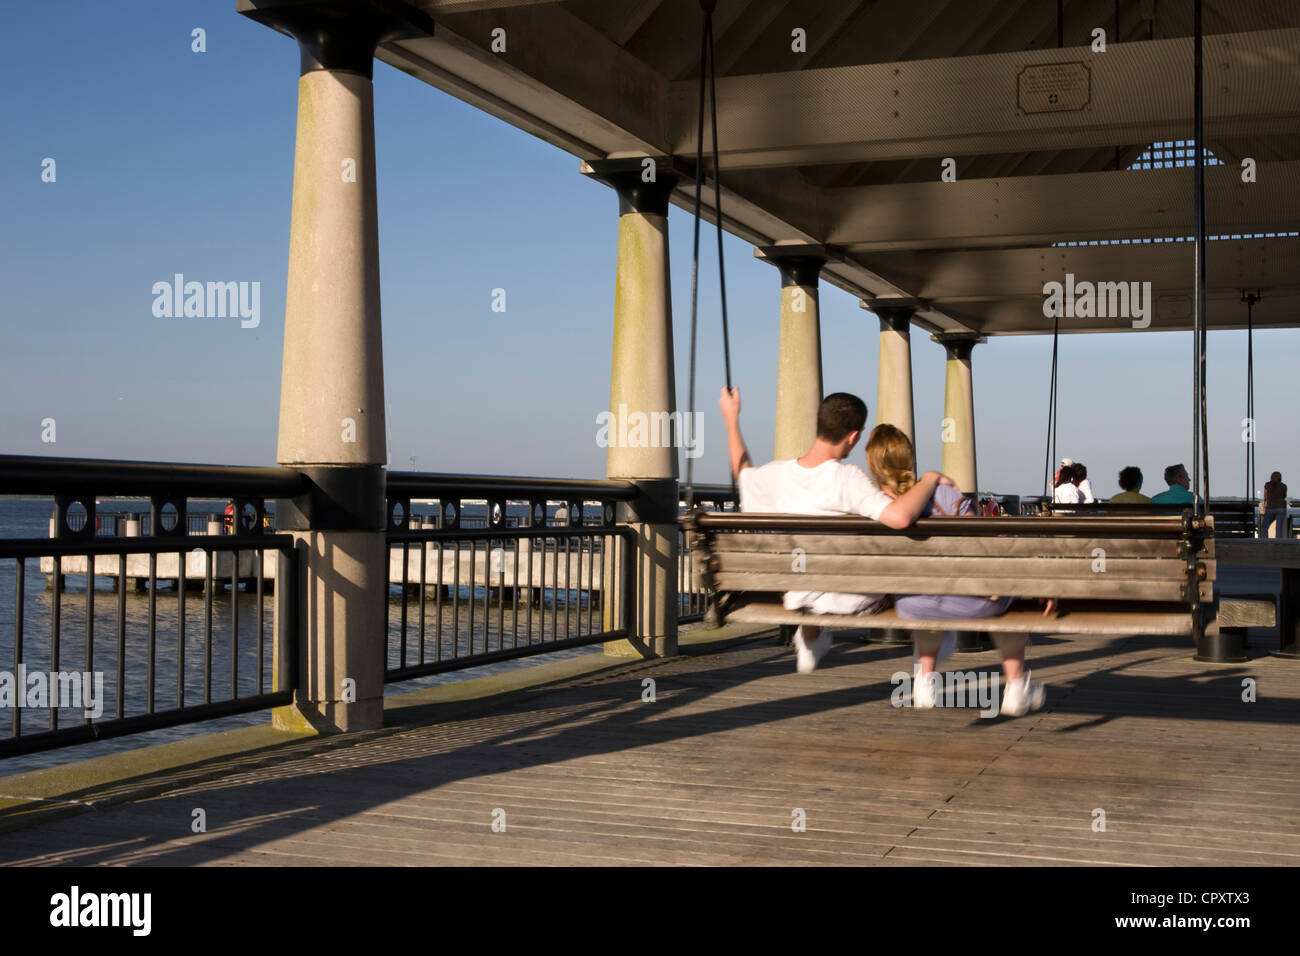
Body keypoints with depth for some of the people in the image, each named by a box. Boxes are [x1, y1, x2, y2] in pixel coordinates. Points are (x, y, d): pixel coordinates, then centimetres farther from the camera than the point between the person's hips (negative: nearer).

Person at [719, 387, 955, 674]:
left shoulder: (778, 474, -11)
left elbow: (741, 473, 12)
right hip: (857, 601, -5)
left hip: (800, 598, 5)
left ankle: (809, 639, 55)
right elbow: (900, 516, -42)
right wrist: (929, 479, -24)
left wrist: (731, 420, 23)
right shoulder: (847, 478, -29)